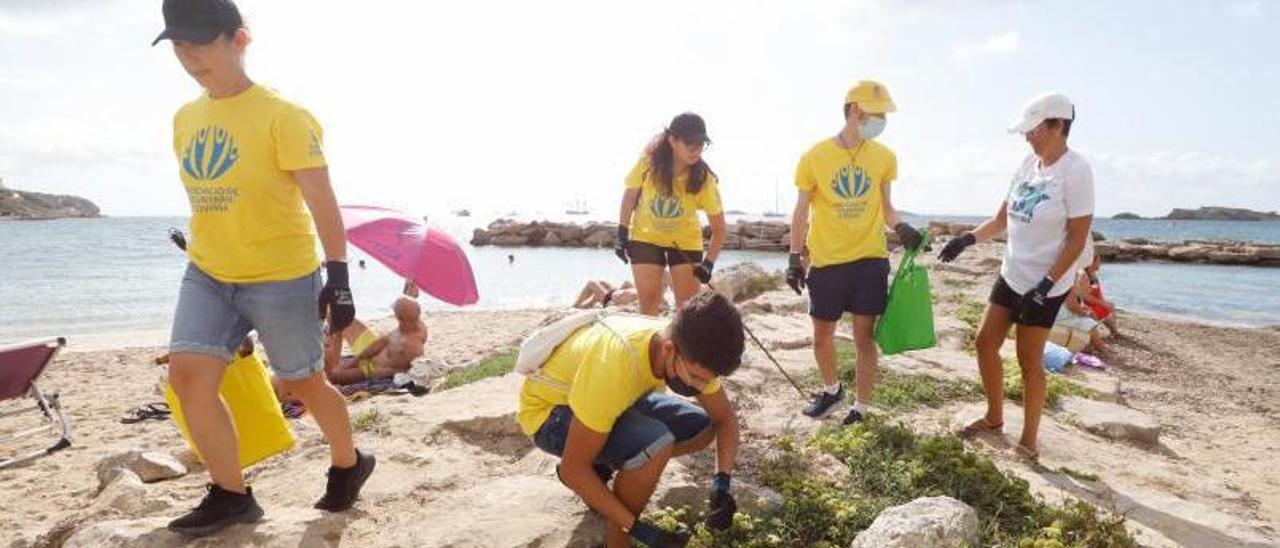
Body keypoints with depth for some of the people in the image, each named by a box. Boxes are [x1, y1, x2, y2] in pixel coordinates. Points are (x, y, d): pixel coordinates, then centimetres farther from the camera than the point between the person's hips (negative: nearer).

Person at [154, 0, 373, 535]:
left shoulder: (282, 116, -14)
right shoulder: (184, 118, 8)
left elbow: (321, 200, -17)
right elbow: (205, 198, 17)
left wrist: (338, 275, -21)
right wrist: (203, 255, 22)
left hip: (282, 276, -6)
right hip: (207, 275, 6)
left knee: (304, 383, 7)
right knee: (187, 375, -6)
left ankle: (349, 463, 32)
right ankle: (231, 496, 9)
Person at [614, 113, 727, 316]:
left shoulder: (704, 179, -24)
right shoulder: (648, 162, -24)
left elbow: (719, 229, -17)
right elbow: (630, 196, -6)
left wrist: (709, 263, -28)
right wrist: (622, 234, -5)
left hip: (686, 242, 0)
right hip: (646, 237, 0)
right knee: (649, 299, -4)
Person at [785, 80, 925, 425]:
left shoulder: (884, 157, 1)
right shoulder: (815, 156, -6)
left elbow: (884, 206, 11)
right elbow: (801, 212, 1)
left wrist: (901, 228, -9)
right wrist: (795, 258, -1)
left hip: (870, 259, 1)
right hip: (826, 262, 0)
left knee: (865, 336, 4)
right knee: (822, 334, 12)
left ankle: (861, 409, 19)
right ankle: (831, 390, 38)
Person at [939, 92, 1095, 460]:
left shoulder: (1075, 171, -16)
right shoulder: (1029, 163, 5)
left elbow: (1077, 240, -17)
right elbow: (1002, 219, 11)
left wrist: (1046, 285, -22)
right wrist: (968, 239, -4)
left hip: (1045, 283, -7)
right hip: (1012, 274, 8)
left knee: (1029, 360, 1)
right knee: (986, 342, 11)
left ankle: (1028, 441, 17)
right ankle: (994, 418, 30)